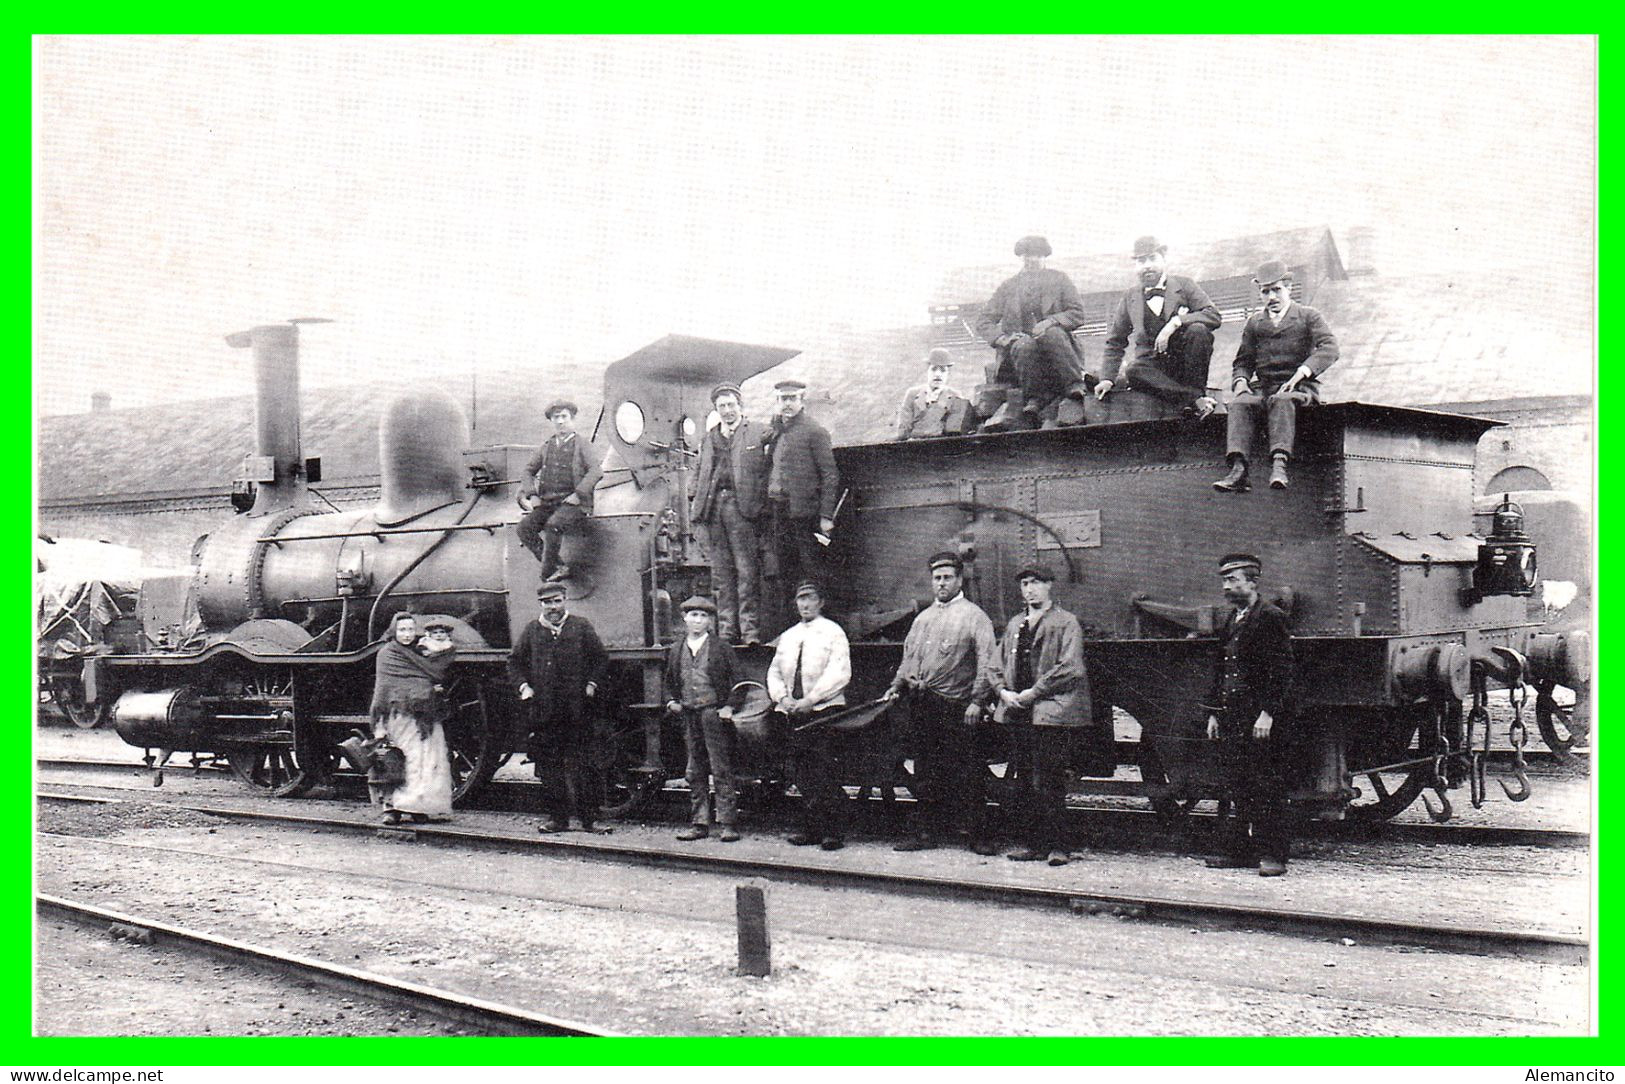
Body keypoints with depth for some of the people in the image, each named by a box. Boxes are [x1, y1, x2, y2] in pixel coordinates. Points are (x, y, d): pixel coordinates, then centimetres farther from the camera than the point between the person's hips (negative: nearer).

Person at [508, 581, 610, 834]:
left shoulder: (581, 627, 6)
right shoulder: (531, 631, 11)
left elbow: (601, 658, 8)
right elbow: (515, 661, 17)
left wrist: (592, 684, -4)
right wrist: (523, 686, 3)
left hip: (577, 710, -2)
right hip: (543, 712, 2)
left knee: (584, 765, -2)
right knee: (549, 767, 5)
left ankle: (589, 818, 3)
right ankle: (557, 817, 13)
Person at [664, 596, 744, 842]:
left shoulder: (722, 649, 0)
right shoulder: (675, 651, 12)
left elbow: (736, 682, 0)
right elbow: (670, 683, 21)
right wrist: (671, 702, 4)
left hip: (715, 714, -4)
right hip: (689, 717, 4)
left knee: (722, 771, -4)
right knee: (695, 773, 8)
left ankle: (728, 822, -1)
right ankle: (698, 823, 14)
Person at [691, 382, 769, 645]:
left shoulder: (756, 434, 8)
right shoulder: (708, 439, 22)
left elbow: (765, 470, 2)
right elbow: (699, 475, 25)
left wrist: (759, 503, -9)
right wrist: (697, 502, 9)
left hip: (741, 506, -4)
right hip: (712, 508, 4)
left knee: (746, 570, -8)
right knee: (721, 572, 4)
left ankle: (750, 630, -8)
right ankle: (725, 630, 6)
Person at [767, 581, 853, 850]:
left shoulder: (833, 633, 0)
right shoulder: (788, 637, 18)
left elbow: (839, 673, -11)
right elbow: (774, 672, 18)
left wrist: (810, 700, -16)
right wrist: (782, 698, -2)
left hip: (825, 710, -6)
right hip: (794, 713, 6)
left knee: (827, 776, -8)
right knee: (802, 776, 6)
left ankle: (834, 833, -5)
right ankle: (811, 828, 13)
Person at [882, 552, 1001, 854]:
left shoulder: (973, 616, 0)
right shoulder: (923, 618, 20)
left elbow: (987, 662, -7)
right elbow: (908, 657, 26)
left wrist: (976, 701, -15)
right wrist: (897, 687, 10)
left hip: (953, 707, -6)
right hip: (920, 708, 6)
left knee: (964, 773, -6)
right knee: (925, 773, 10)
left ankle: (979, 836, 0)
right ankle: (926, 832, 16)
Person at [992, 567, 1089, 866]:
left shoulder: (1066, 622, -1)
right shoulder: (1015, 624, 19)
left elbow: (1069, 668, -11)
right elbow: (999, 664, 20)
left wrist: (1033, 692, -13)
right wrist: (1004, 691, 0)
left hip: (1050, 711, -6)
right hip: (1019, 712, 6)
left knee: (1046, 782, -9)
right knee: (1024, 782, 7)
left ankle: (1055, 846, -4)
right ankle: (1034, 843, 13)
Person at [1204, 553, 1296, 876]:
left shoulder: (1271, 619, -7)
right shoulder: (1230, 622, 19)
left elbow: (1281, 671, -13)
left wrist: (1267, 713, -19)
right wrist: (1214, 713, 17)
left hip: (1260, 719, -8)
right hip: (1231, 717, 8)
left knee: (1266, 786, -5)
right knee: (1234, 785, 9)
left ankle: (1272, 854, -2)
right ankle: (1237, 849, 14)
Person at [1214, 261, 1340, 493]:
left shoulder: (1309, 317, 9)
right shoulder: (1254, 323, 22)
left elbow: (1329, 348, -7)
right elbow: (1243, 360, 20)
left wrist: (1300, 374, -22)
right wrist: (1240, 381, -5)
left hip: (1299, 387, -3)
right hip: (1263, 387, 3)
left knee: (1282, 401, -38)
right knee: (1240, 404, -30)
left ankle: (1279, 463, -54)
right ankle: (1238, 470, -45)